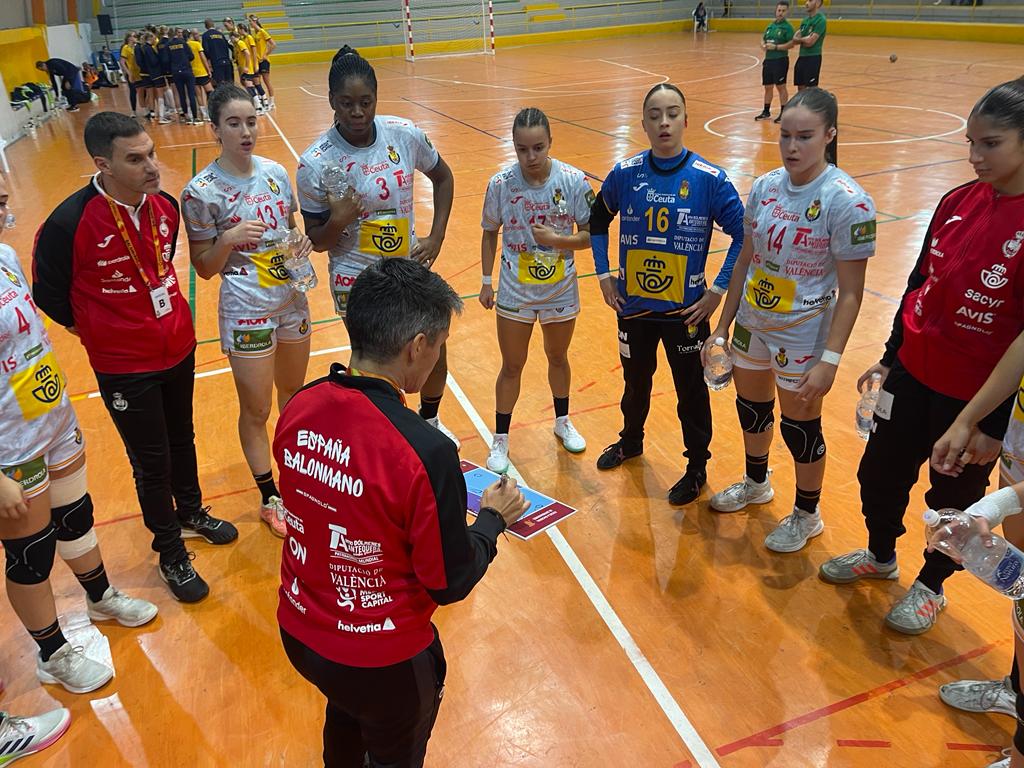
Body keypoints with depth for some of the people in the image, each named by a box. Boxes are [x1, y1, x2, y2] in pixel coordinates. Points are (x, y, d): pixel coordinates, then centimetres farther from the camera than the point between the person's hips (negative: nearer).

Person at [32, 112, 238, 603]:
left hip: (179, 349, 5)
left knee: (182, 439, 22)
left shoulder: (165, 205, -6)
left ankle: (191, 512, 47)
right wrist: (97, 332, 1)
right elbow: (48, 293, -7)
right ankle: (170, 551, 30)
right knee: (151, 461, 9)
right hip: (124, 368, -5)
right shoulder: (69, 223, -23)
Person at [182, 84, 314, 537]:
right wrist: (229, 239, -26)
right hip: (247, 310, -5)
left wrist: (303, 244, -7)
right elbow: (205, 268, -8)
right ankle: (270, 498, 27)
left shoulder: (275, 172, 1)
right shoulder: (202, 192, -13)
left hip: (293, 300, 5)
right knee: (256, 411, 7)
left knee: (294, 393, 21)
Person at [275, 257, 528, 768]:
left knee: (345, 720, 35)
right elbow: (451, 583, -19)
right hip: (381, 659, -5)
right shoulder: (425, 452, -32)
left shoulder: (298, 408, -13)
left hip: (298, 633, 6)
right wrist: (494, 517, -2)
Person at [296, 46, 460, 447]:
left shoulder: (405, 134, -10)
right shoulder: (316, 162, -18)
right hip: (357, 280, -4)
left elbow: (443, 177, 9)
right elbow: (316, 240, -8)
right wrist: (337, 221, -30)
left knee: (434, 354, 15)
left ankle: (430, 420, 46)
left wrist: (436, 237, 0)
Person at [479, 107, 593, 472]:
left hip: (561, 291, 1)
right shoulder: (500, 184, -13)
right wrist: (486, 282, 3)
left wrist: (557, 239, -25)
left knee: (558, 357, 20)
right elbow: (490, 234, 1)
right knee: (512, 366, 10)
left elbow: (589, 235, -8)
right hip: (514, 292, -1)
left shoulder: (574, 181, -15)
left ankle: (562, 422, 44)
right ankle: (500, 439, 27)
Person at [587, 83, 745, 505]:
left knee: (691, 390, 11)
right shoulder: (625, 173, -5)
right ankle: (630, 440, 49)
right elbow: (597, 219, 11)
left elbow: (744, 235, -8)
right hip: (633, 306, 3)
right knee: (635, 380, 23)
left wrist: (719, 288, -11)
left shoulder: (709, 178, -13)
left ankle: (697, 466, 31)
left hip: (686, 310, -3)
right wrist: (603, 273, 5)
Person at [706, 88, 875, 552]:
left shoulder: (847, 201, -18)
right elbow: (746, 260, 6)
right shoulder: (765, 186, -2)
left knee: (800, 429, 8)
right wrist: (723, 326, 8)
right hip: (752, 324, 6)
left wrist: (830, 360, -21)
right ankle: (756, 484, 49)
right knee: (751, 409, 21)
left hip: (802, 335, -5)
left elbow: (851, 292, -16)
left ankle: (807, 515, 34)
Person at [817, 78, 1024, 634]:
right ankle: (880, 554, 46)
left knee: (953, 497, 15)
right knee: (880, 471, 19)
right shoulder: (959, 201, -2)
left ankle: (931, 585, 41)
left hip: (977, 397, -5)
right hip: (914, 373, 6)